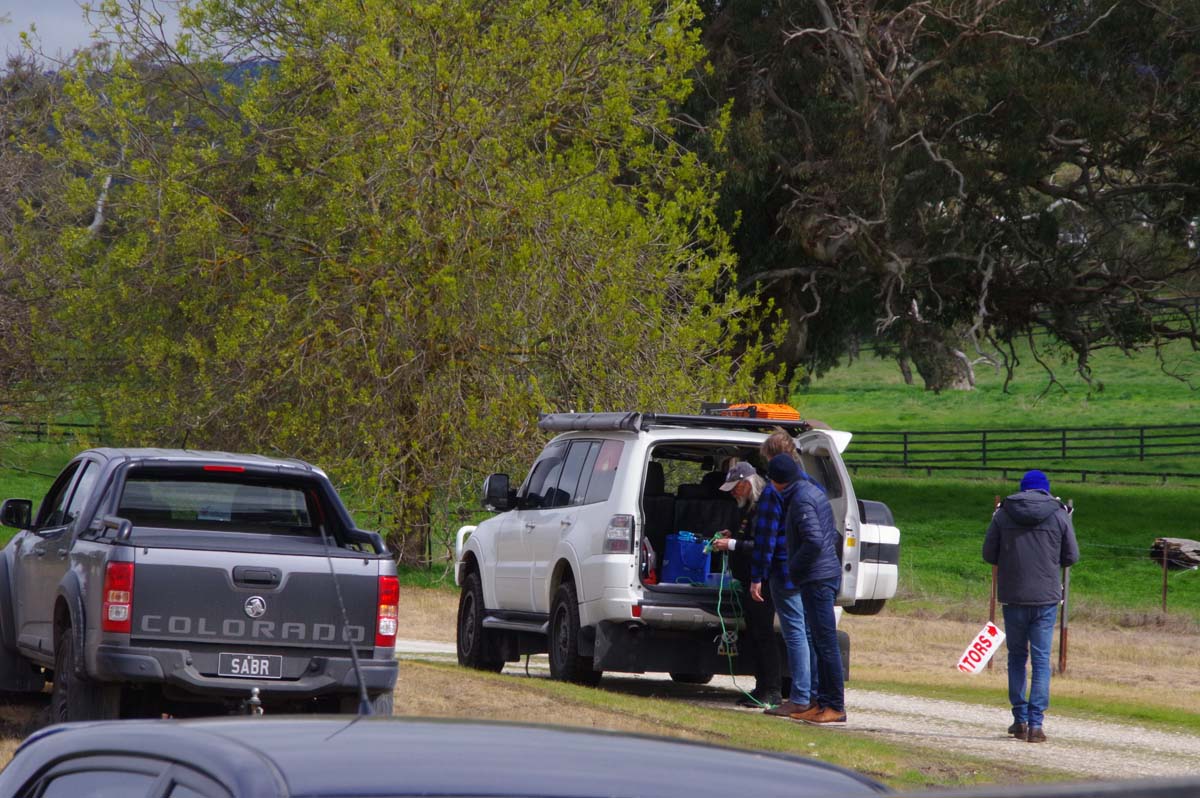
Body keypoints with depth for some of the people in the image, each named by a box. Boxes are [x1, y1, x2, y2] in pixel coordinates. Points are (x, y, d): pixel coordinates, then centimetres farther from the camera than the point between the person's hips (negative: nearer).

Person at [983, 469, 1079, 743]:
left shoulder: (1003, 515, 0)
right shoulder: (1059, 516, -2)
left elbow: (989, 555, 2)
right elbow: (1071, 557, 3)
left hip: (1013, 597, 1)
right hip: (1046, 597, -1)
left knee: (1017, 657, 16)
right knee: (1041, 660, 2)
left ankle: (1020, 719, 15)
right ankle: (1036, 723, -5)